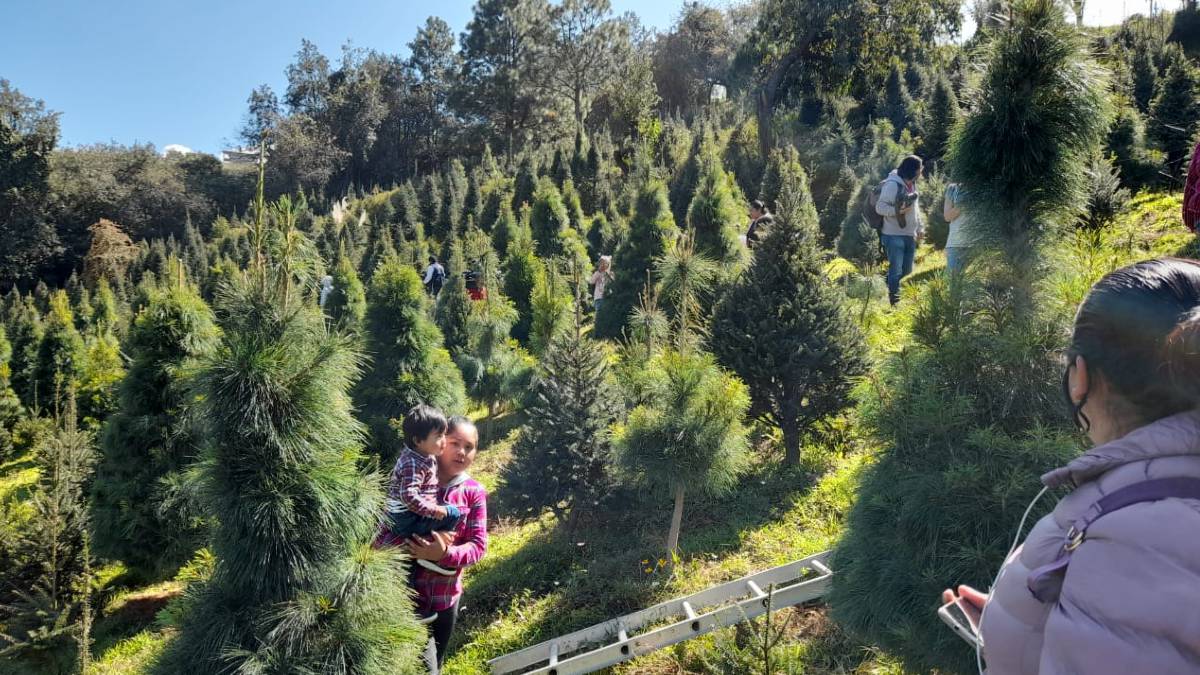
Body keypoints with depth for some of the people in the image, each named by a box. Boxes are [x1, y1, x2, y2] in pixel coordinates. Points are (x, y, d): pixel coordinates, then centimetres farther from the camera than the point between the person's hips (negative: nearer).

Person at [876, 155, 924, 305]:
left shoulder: (912, 184, 15)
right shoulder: (892, 185, -13)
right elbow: (879, 207, -17)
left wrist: (920, 227, 18)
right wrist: (898, 210, -31)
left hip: (910, 236, 8)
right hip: (894, 236, -8)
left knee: (907, 271, 13)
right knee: (895, 271, -7)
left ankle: (905, 301, 26)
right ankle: (893, 301, -2)